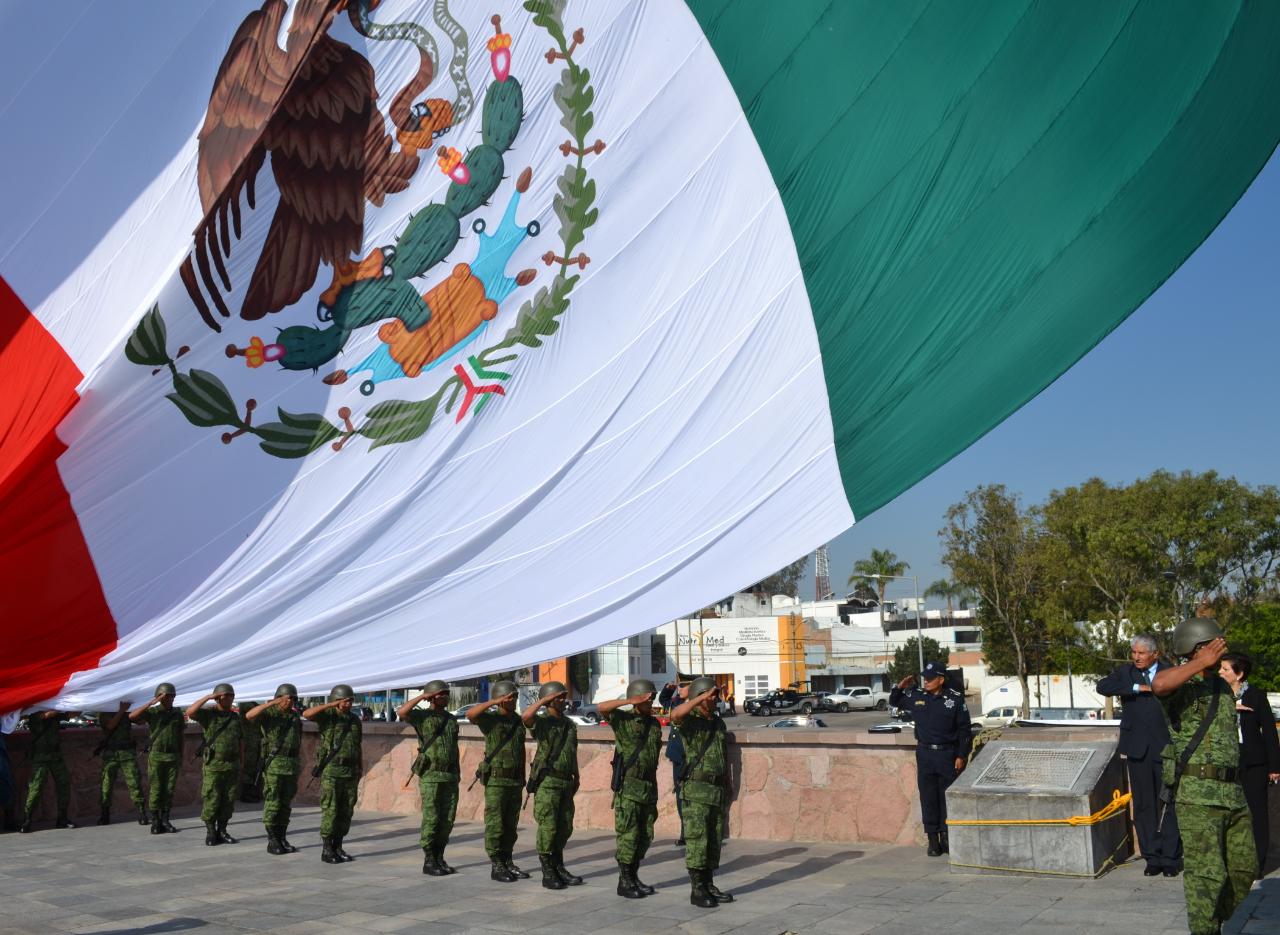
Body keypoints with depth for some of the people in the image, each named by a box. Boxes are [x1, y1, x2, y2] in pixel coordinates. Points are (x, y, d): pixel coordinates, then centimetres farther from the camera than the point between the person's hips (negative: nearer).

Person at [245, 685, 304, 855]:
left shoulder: (295, 717, 11)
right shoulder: (268, 713, -6)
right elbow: (249, 715, -27)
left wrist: (300, 764, 14)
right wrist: (272, 703, -32)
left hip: (292, 766, 5)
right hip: (273, 765, -5)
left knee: (286, 804, 8)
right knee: (272, 804, -4)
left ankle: (282, 839, 14)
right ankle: (272, 842, 3)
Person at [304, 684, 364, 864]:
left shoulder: (355, 719, 9)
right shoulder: (327, 716, -5)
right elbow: (306, 714, -25)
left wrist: (361, 771, 11)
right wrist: (331, 705, -28)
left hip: (351, 773, 5)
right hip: (331, 771, -5)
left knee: (346, 812, 6)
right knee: (330, 811, -5)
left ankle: (338, 848, 15)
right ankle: (326, 850, 3)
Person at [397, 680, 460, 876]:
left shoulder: (452, 719, 14)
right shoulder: (422, 716, -3)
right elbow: (401, 712, -23)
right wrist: (422, 696, -21)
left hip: (451, 777, 6)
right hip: (430, 776, -6)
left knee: (447, 820, 6)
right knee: (431, 819, -4)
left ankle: (439, 858, 16)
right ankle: (429, 862, 4)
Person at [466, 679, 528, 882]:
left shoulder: (518, 721, 11)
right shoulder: (490, 719, -8)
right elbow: (470, 714, -29)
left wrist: (523, 778, 16)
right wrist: (494, 702, -31)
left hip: (515, 781, 6)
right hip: (496, 780, -6)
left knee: (511, 825, 10)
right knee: (495, 825, -2)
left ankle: (507, 863, 18)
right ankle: (496, 867, 3)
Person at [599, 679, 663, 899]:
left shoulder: (655, 724, 11)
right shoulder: (623, 719, -6)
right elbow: (602, 707, -25)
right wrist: (631, 702, -29)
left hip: (649, 787, 6)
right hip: (628, 787, -6)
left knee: (645, 835, 10)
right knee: (628, 835, -4)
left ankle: (634, 877, 22)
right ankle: (624, 882, 5)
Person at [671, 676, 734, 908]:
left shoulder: (719, 723, 13)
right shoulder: (689, 722, -9)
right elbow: (675, 715, -34)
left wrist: (728, 787, 18)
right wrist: (703, 696, -33)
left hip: (717, 792, 7)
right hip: (696, 791, -7)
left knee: (714, 842, 10)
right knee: (697, 841, -5)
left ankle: (709, 885, 19)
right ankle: (697, 890, 1)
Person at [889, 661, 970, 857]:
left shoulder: (955, 699, -5)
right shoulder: (916, 696, 2)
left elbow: (964, 729, -1)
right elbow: (893, 701, 19)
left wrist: (961, 756, -6)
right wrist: (900, 687, -2)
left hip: (948, 754, -2)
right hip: (924, 754, 2)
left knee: (948, 798, 4)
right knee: (928, 798, 4)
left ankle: (947, 837, 16)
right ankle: (933, 840, 11)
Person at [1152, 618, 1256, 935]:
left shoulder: (1222, 687, 16)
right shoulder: (1180, 686, -9)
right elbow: (1159, 684, -37)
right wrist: (1202, 662, -27)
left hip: (1232, 793, 8)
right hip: (1197, 794, -8)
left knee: (1243, 869, 14)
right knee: (1207, 875, -9)